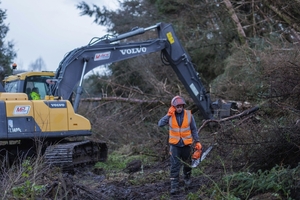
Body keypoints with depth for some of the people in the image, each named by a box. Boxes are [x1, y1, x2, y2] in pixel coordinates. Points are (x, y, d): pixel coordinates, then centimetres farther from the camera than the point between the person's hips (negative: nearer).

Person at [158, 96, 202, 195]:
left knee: (187, 164, 18)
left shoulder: (189, 115, -6)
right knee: (175, 166, -7)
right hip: (175, 145, -1)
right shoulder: (170, 116, -6)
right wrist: (168, 115, -22)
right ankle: (174, 186, -5)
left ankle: (187, 179, 42)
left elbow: (194, 129, 2)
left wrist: (197, 142, 1)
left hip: (187, 144, 1)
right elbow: (160, 124, -18)